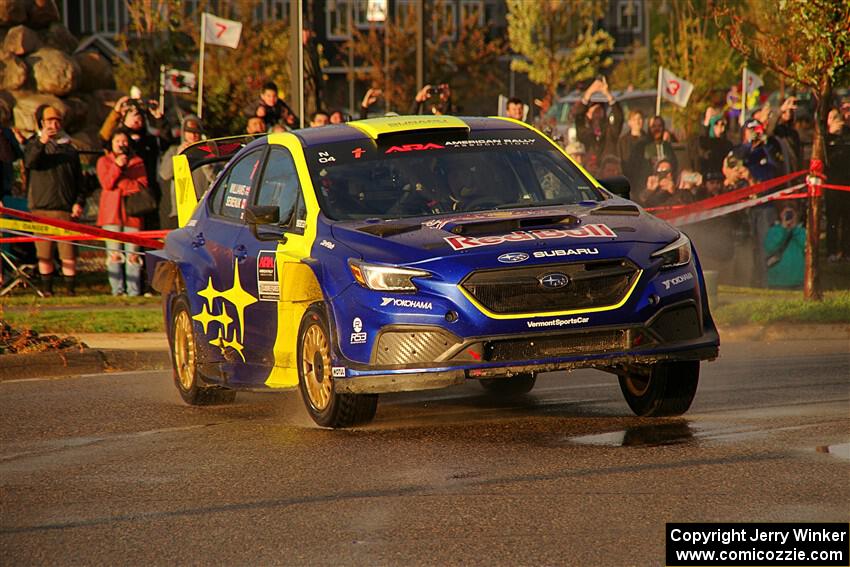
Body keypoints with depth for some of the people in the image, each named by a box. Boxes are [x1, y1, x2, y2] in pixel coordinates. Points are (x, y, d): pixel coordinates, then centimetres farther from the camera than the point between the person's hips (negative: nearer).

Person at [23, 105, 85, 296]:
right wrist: (41, 143, -27)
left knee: (68, 250, -6)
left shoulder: (69, 148, 17)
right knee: (44, 251, 1)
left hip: (65, 208, 1)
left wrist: (79, 202, 4)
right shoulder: (34, 144, 10)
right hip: (41, 207, -1)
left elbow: (79, 180, 17)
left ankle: (70, 287, -1)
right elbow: (29, 161, -13)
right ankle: (46, 287, 10)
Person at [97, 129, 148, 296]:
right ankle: (117, 290, -5)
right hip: (111, 213, 0)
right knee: (114, 253, -5)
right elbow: (106, 183, -3)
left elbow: (142, 185, 2)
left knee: (133, 253, -5)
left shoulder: (137, 162, 14)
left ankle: (134, 291, -5)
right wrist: (117, 166, -15)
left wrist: (120, 183, -6)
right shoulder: (104, 161, 12)